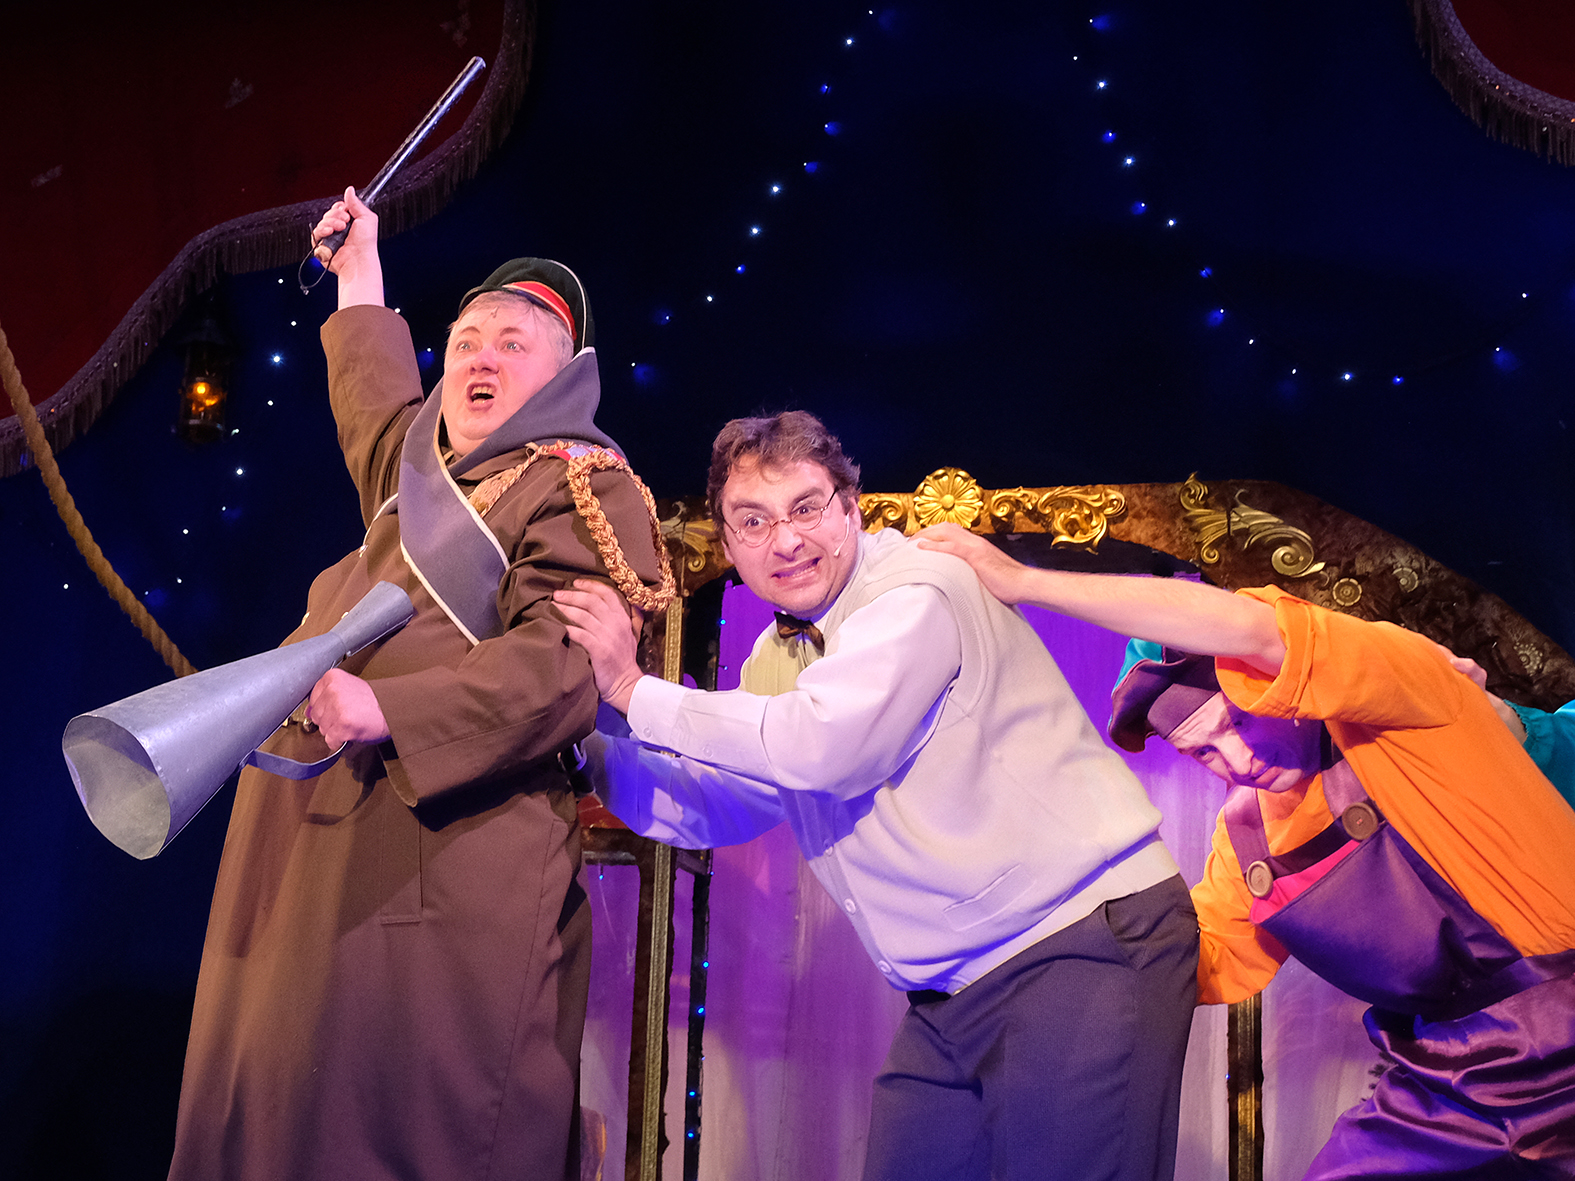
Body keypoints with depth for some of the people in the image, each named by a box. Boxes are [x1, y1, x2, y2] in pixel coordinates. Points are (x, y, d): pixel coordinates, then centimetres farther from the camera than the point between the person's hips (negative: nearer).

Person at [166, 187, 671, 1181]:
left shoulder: (588, 490, -2)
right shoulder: (424, 476, 24)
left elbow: (560, 663, -18)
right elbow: (376, 404, 49)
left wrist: (389, 711, -27)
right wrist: (361, 279, 58)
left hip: (444, 872, -8)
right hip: (322, 855, 9)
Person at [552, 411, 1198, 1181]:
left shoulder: (918, 593, -14)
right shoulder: (777, 659, 13)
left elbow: (819, 746, -26)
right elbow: (708, 808, 17)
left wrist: (636, 693, -16)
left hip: (1088, 947, -8)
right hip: (953, 996, 8)